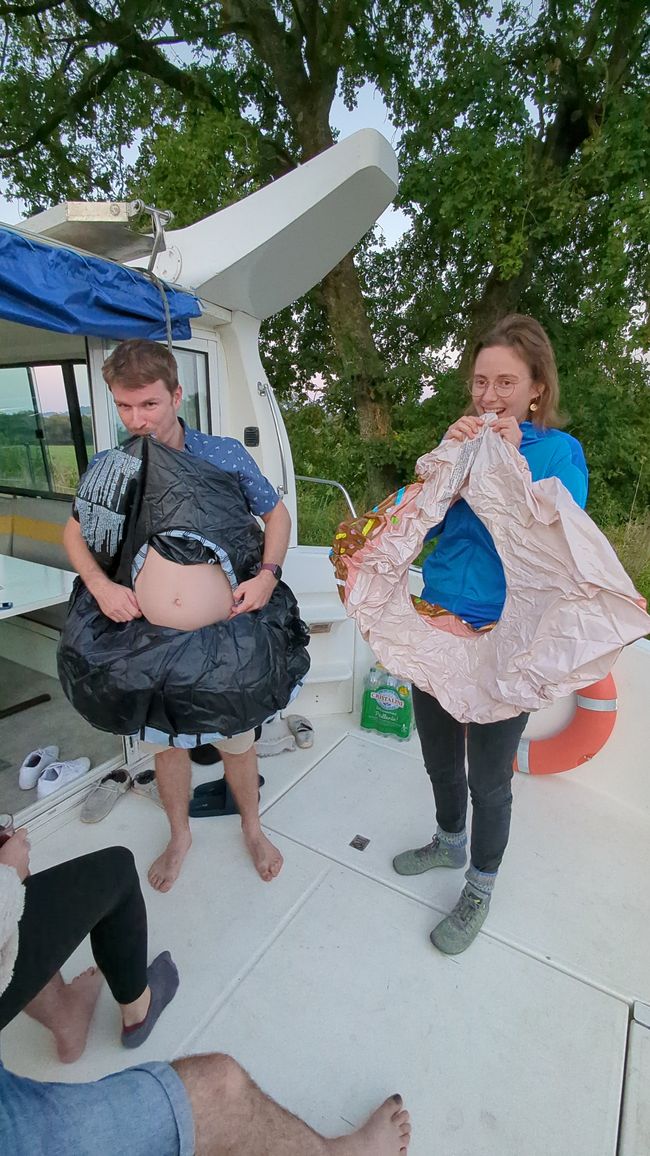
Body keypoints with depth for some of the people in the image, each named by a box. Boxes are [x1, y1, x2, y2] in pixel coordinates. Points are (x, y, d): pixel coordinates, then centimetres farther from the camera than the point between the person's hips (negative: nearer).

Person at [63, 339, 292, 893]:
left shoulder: (227, 455, -7)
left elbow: (277, 513, 4)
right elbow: (75, 530, 12)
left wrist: (269, 573, -12)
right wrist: (99, 583, -7)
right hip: (149, 637, 2)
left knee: (237, 740, 17)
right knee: (166, 742, 21)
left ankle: (253, 827, 47)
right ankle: (180, 836, 50)